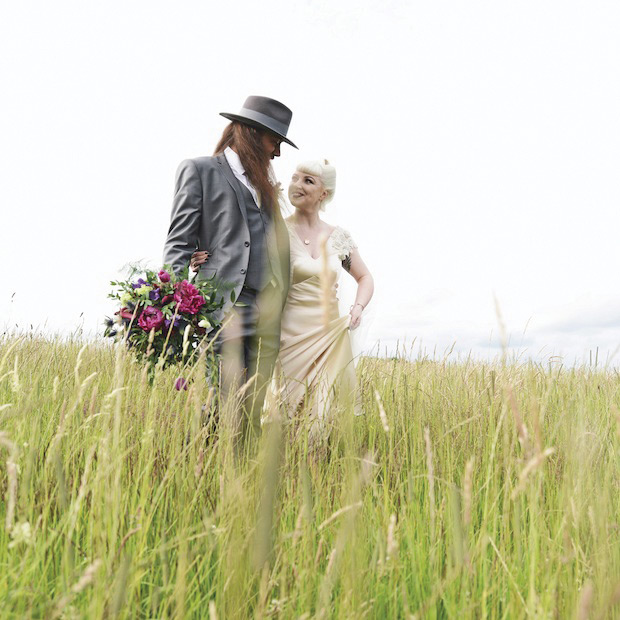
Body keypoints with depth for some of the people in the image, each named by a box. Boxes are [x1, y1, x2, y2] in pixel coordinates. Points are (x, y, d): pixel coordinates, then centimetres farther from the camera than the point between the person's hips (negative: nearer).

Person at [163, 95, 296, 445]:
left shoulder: (264, 184, 26)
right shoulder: (201, 170, 8)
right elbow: (179, 244, -1)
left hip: (263, 316, 7)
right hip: (221, 310, -6)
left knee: (251, 412, 5)